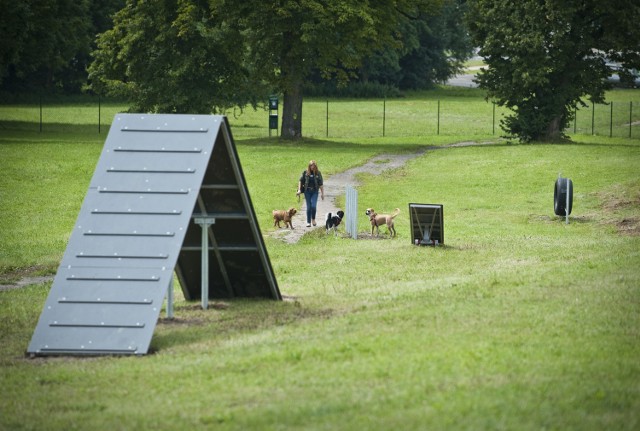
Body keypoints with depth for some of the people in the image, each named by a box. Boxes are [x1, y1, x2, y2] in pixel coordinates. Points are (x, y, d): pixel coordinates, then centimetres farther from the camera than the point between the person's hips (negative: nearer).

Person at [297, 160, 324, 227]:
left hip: (315, 191, -1)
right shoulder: (305, 172, -1)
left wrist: (322, 193, 5)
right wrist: (299, 190, -2)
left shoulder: (318, 173, -1)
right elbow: (300, 181, 6)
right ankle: (308, 222, 10)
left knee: (313, 206, -14)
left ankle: (313, 219, 11)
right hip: (307, 191, 1)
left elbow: (320, 184, 4)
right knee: (309, 207, 2)